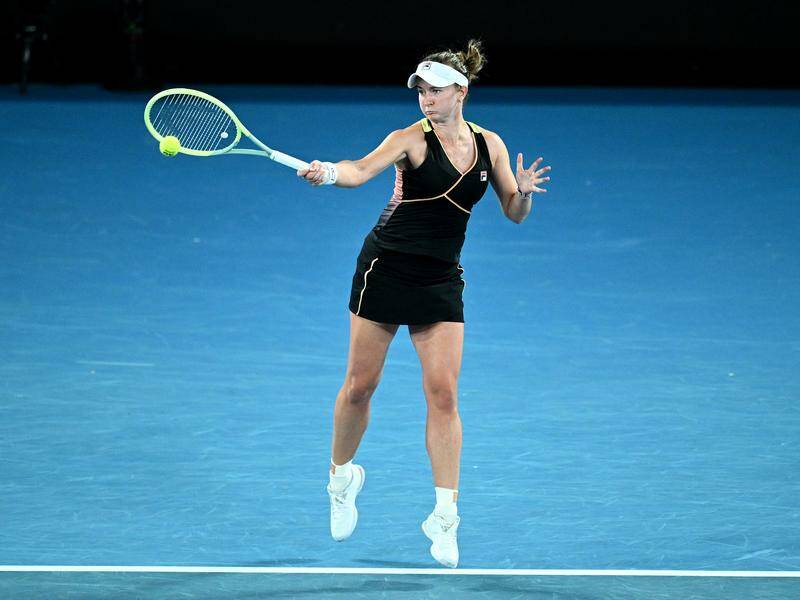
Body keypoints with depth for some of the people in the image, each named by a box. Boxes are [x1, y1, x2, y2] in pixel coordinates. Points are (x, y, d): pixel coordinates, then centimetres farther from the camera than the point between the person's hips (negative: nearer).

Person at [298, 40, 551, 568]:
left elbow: (514, 214, 9)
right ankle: (342, 476, 30)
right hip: (386, 268, -2)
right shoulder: (412, 139, -9)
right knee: (361, 385, 3)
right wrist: (328, 172, -48)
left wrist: (523, 193, -15)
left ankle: (445, 516, -5)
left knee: (443, 392, -7)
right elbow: (362, 170, -26)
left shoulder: (489, 145, 5)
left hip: (441, 282, 2)